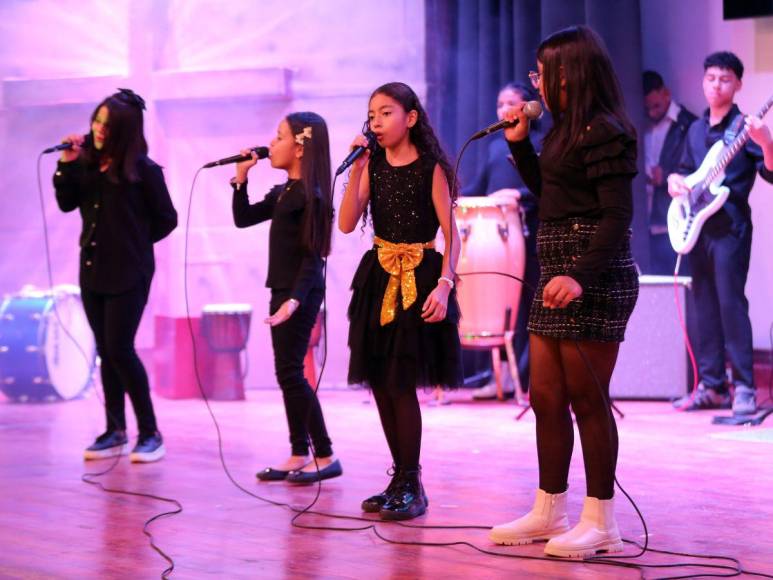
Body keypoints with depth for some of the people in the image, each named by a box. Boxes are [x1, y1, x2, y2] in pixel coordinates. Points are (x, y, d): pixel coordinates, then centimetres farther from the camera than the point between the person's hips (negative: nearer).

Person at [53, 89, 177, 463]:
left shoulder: (143, 170, -11)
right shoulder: (87, 161, 3)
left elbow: (166, 219, -4)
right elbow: (67, 203, 4)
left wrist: (134, 243, 4)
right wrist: (66, 166, -7)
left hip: (128, 273, -6)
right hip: (92, 269, 6)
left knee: (120, 349, -9)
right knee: (105, 352, 10)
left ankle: (150, 434, 0)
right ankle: (116, 432, 18)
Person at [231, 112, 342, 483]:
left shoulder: (310, 195, -15)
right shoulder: (282, 193, 12)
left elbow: (313, 256, -19)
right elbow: (243, 218, 19)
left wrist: (295, 299, -27)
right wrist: (240, 178, 8)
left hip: (300, 294, -9)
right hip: (282, 291, 9)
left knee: (290, 373, -8)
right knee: (288, 375, 11)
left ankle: (326, 458, -3)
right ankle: (299, 456, 18)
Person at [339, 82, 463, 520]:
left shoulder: (430, 168, -6)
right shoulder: (373, 167, 6)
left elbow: (452, 233, -8)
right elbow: (347, 224, -3)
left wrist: (444, 286, -19)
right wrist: (356, 170, -11)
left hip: (419, 279, -5)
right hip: (379, 277, 5)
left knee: (402, 383, -9)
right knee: (380, 383, 6)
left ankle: (411, 484, 1)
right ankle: (403, 479, 18)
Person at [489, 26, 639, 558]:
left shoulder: (604, 130, -14)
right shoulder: (567, 128, 15)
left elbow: (618, 216, -19)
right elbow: (544, 189, 28)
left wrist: (580, 275, -29)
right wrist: (519, 142, 17)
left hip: (593, 275, -10)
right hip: (557, 272, 10)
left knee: (587, 399, -4)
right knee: (546, 398, 11)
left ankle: (600, 523, 4)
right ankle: (549, 513, 19)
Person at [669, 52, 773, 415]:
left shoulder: (744, 127, -5)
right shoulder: (696, 130, 16)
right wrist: (675, 179, 3)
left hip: (730, 227, -7)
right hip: (698, 226, 7)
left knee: (730, 303, -11)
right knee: (704, 307, 8)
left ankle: (744, 388, -8)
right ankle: (710, 386, 13)